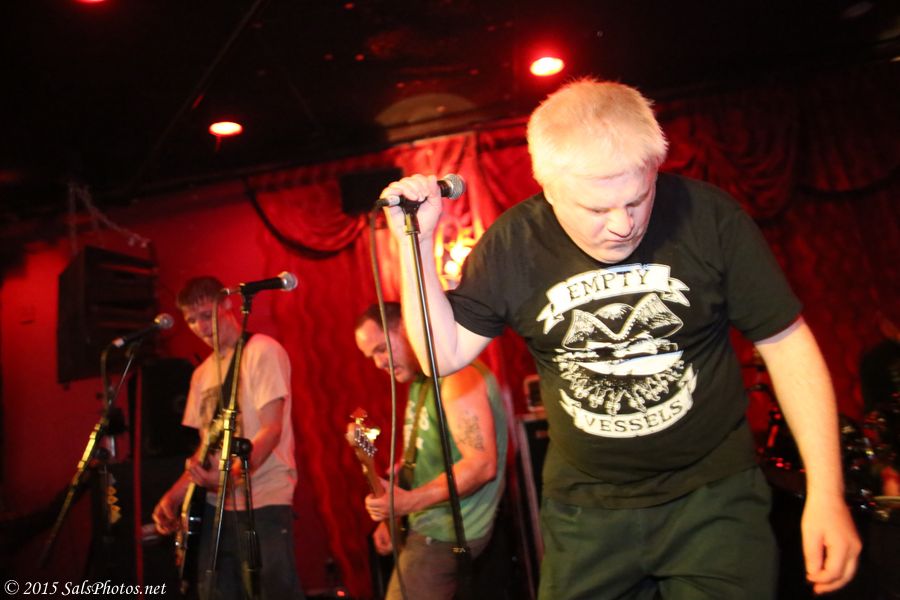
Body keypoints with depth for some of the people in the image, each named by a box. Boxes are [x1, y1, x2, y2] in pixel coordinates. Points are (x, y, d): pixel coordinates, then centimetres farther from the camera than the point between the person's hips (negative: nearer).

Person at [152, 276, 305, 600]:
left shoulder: (263, 351, -7)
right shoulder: (202, 373, 16)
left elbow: (271, 429, -15)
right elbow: (203, 443, 18)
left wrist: (232, 476, -28)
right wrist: (175, 493, 5)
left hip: (263, 501, -7)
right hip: (216, 504, 7)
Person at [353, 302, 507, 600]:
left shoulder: (456, 376, -19)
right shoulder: (418, 382, 12)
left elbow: (482, 465, -25)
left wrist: (408, 502, -28)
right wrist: (392, 516, 11)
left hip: (447, 534, -9)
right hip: (427, 528, 9)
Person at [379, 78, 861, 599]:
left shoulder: (708, 216, -14)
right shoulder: (513, 245, -9)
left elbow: (787, 342, -6)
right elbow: (445, 353, -7)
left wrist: (827, 493, -7)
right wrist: (418, 243, -16)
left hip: (712, 496, -1)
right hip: (584, 509, 2)